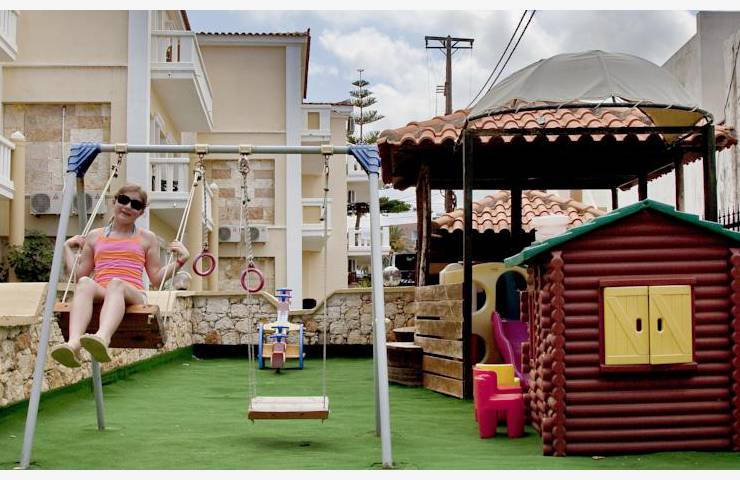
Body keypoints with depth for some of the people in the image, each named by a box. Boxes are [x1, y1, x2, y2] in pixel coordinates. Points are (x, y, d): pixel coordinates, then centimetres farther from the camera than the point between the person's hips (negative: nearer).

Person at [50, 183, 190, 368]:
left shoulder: (146, 238, 22)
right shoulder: (95, 236, 25)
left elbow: (157, 278, 19)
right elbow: (79, 274, 25)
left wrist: (179, 261, 7)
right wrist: (67, 248, 25)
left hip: (133, 295, -1)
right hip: (99, 294, 2)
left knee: (116, 283, -37)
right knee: (85, 283, -34)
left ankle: (103, 338, -68)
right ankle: (74, 343, -60)